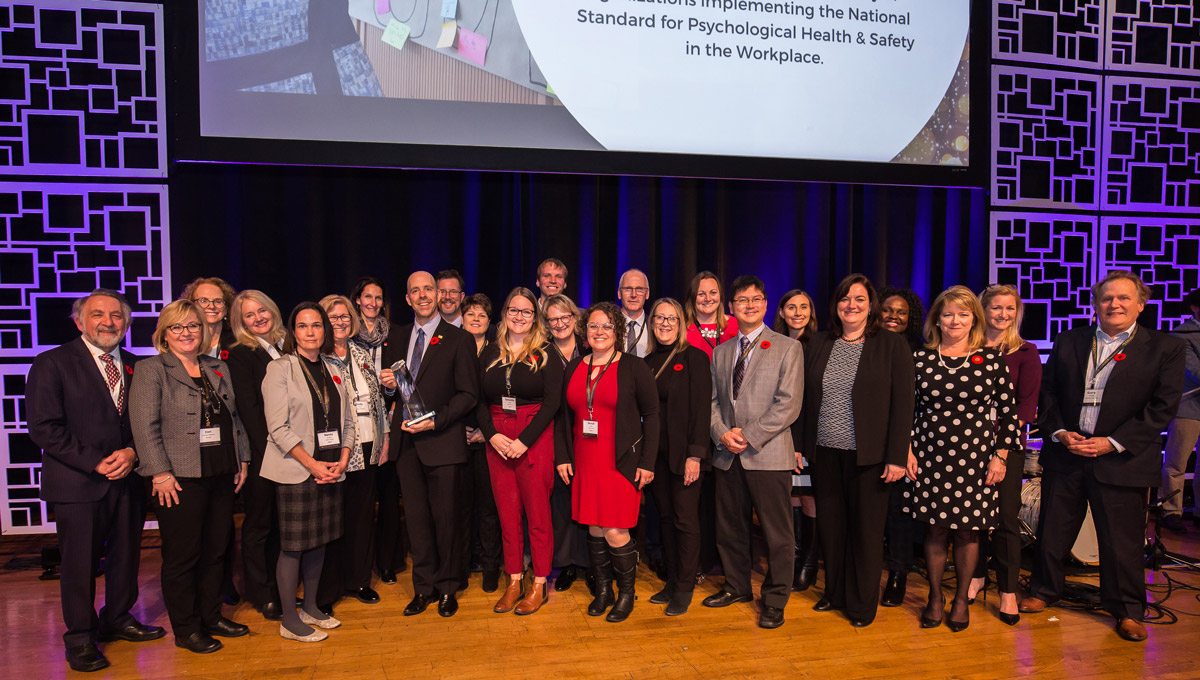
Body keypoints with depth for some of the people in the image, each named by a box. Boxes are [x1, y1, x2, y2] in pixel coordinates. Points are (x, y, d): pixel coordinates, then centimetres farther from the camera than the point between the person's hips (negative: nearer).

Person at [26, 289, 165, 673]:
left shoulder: (135, 367, 9)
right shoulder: (52, 364, -4)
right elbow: (44, 427, -11)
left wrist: (131, 453, -9)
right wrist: (95, 463, -16)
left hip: (128, 479, 4)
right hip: (78, 483, -4)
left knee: (126, 555, 14)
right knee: (79, 563, 6)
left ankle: (118, 619, 34)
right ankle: (80, 638, 22)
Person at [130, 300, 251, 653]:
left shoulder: (218, 368, 14)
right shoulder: (150, 370, -4)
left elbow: (235, 417, 17)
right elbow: (145, 426, -11)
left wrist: (242, 459, 11)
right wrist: (161, 473, -16)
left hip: (222, 475, 6)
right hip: (180, 478, -5)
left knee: (216, 550, 13)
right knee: (182, 555, 4)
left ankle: (211, 616, 28)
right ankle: (186, 630, 18)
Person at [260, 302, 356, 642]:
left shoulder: (332, 369, 12)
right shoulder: (280, 369, -5)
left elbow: (347, 420, 12)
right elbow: (278, 428, -12)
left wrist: (342, 460, -2)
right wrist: (313, 465, -15)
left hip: (330, 471, 6)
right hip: (295, 472, -5)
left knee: (319, 540, 12)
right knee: (293, 545, 0)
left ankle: (310, 608, 26)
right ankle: (290, 621, 11)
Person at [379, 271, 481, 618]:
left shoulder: (459, 339, -3)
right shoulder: (397, 337, 13)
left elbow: (468, 394, -7)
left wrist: (435, 420, -17)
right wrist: (388, 382, -3)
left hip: (443, 442, -4)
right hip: (406, 442, 5)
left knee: (446, 518, 4)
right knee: (416, 518, 12)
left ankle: (448, 587, 21)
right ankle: (424, 587, 26)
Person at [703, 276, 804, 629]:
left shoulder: (788, 348, -1)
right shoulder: (721, 351, 14)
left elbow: (788, 404, -9)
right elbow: (713, 399, 12)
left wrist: (750, 436, -14)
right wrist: (722, 433, -6)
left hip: (768, 454, -5)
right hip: (727, 455, 5)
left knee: (777, 532, 2)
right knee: (729, 527, 14)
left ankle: (774, 600, 18)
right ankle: (737, 586, 33)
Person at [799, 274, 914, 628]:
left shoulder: (891, 346, -3)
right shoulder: (819, 344, 8)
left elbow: (902, 404, -6)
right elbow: (805, 399, 10)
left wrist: (897, 457, -11)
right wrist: (799, 445, 6)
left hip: (868, 455, -3)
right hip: (825, 453, 3)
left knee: (866, 529, 7)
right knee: (829, 525, 11)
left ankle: (862, 604, 23)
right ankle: (835, 593, 30)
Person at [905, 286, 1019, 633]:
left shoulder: (992, 360, -1)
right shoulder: (921, 358, 3)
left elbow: (1008, 412, 2)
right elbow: (908, 409, 7)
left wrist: (1000, 456, -1)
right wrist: (908, 450, 1)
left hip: (975, 458, -1)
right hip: (930, 457, 1)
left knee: (968, 529, 8)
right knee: (935, 527, 8)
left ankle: (961, 599, 26)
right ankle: (935, 597, 24)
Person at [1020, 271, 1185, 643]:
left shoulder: (1165, 348, -1)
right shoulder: (1068, 341, 7)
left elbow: (1163, 406, -6)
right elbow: (1048, 391, 8)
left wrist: (1114, 442, -13)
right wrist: (1058, 432, -6)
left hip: (1122, 459, -2)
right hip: (1065, 454, 3)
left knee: (1122, 539, 6)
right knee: (1053, 529, 12)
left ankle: (1127, 610, 25)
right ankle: (1043, 591, 30)